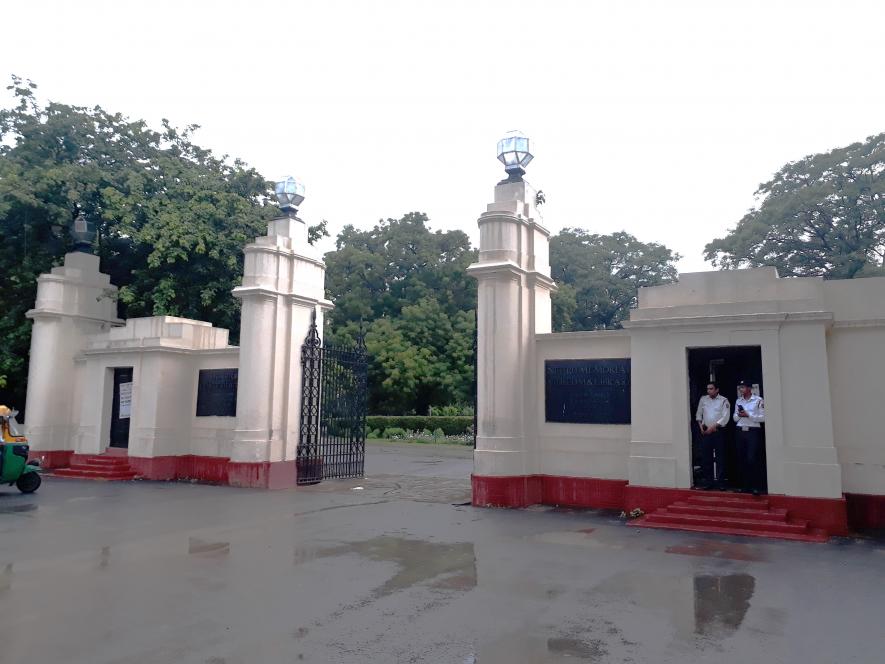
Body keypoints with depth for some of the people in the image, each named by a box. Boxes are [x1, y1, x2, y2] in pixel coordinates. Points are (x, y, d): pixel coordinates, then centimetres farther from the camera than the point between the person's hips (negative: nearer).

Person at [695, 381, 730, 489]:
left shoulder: (724, 401, -4)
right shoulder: (703, 399, 8)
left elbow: (725, 418, -11)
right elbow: (699, 414, 15)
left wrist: (713, 427, -14)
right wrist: (700, 425, 3)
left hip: (718, 431, -3)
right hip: (706, 432, 3)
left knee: (720, 458, 0)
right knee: (706, 457, 4)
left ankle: (720, 482, 8)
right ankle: (708, 481, 13)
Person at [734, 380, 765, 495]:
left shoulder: (758, 400, -5)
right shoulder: (738, 401, 13)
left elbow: (762, 418, -9)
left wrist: (748, 415, -16)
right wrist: (739, 415, -7)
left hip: (753, 431, -6)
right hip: (740, 431, 6)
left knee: (752, 459, -10)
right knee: (742, 459, 7)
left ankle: (757, 486, -2)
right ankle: (746, 485, 16)